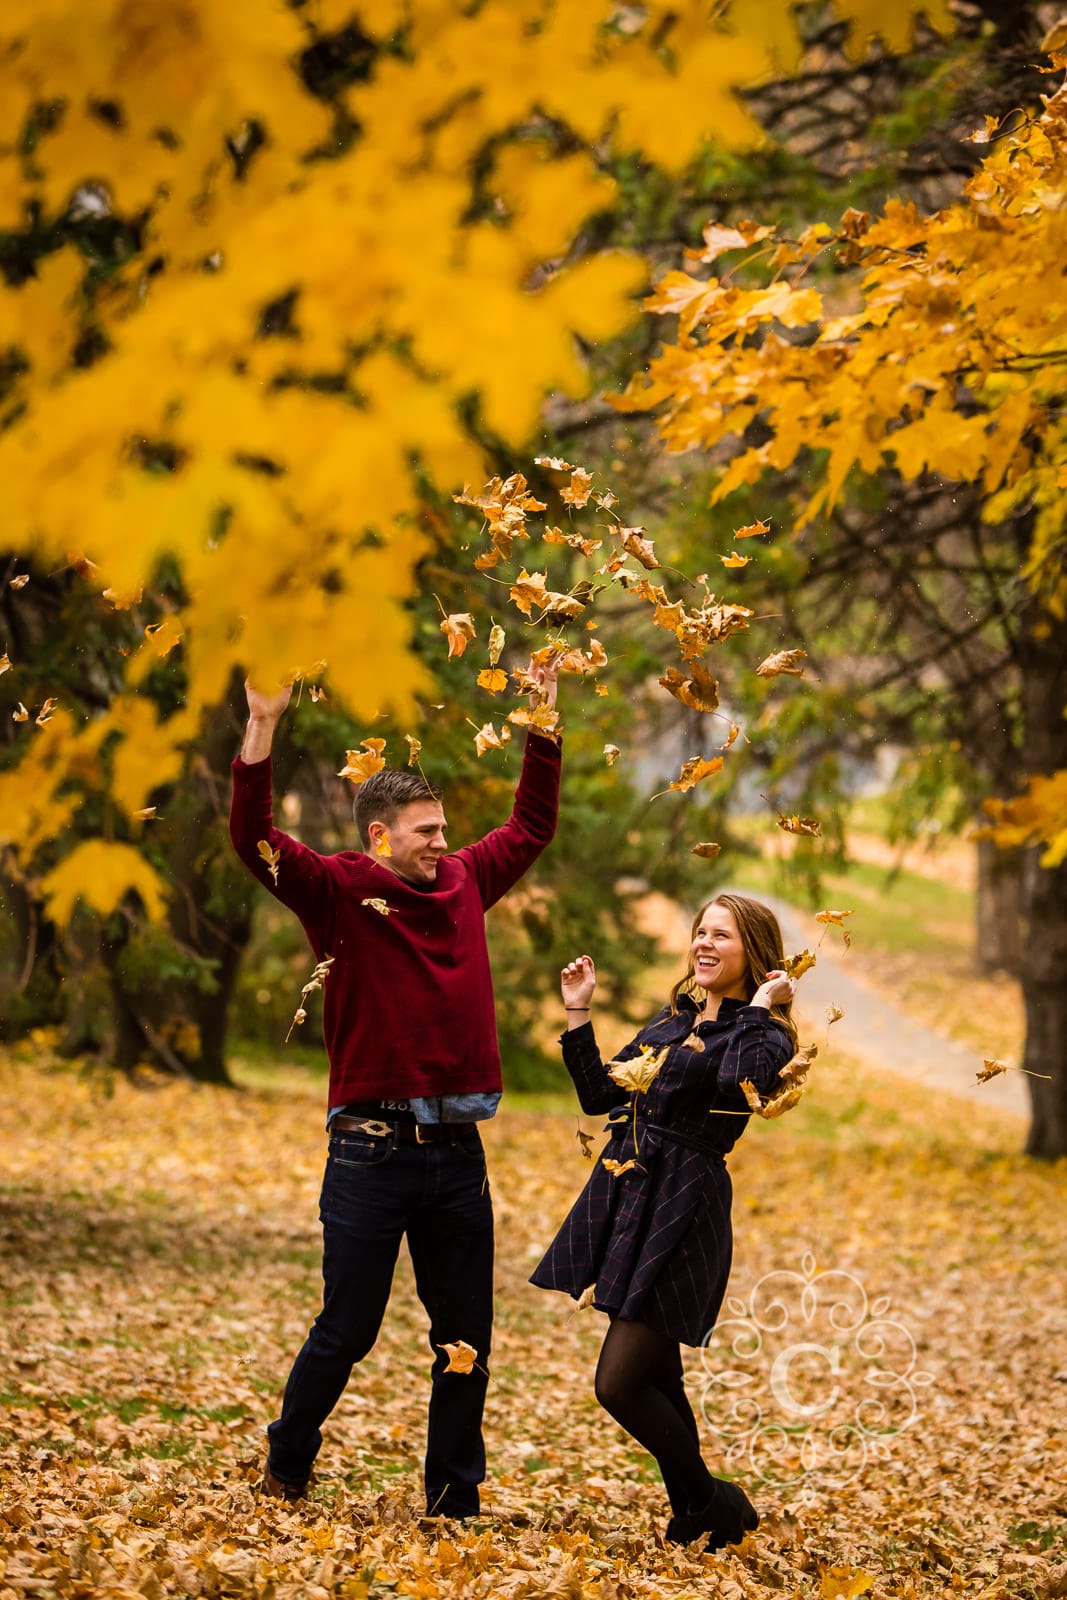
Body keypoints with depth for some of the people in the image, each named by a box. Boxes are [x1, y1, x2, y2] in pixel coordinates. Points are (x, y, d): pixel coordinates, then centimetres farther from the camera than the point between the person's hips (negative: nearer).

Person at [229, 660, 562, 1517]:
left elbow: (531, 827, 23)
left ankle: (455, 1497, 19)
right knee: (347, 1331, 2)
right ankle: (284, 1471, 24)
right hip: (373, 1147, -5)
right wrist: (263, 729, -26)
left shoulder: (462, 883, 10)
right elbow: (255, 838, -17)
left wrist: (543, 723, 20)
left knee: (466, 1335, 9)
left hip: (457, 1149, 5)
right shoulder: (339, 891, -5)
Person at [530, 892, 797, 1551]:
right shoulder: (673, 1020, 17)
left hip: (682, 1212, -8)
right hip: (625, 1199, 8)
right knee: (656, 1381, 13)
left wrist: (759, 1009, -18)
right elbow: (599, 1093, 17)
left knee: (619, 1384, -9)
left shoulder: (763, 1036, -5)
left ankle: (713, 1504, 8)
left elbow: (736, 1088, -28)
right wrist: (579, 1011, 14)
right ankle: (693, 1520, 24)